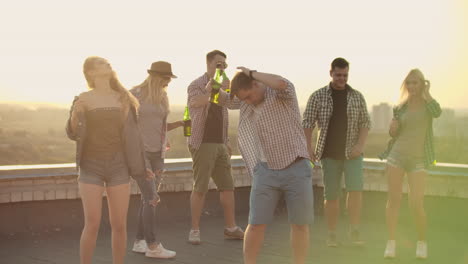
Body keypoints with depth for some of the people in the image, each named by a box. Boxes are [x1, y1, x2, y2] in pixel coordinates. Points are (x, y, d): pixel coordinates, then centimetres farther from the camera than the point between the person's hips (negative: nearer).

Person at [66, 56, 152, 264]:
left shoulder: (122, 99, 7)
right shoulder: (83, 99, -1)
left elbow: (130, 134, 11)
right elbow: (73, 133, -6)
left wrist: (140, 164, 6)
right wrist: (76, 113, -26)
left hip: (117, 167, 3)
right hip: (91, 168, -2)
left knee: (119, 225, 1)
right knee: (92, 225, -9)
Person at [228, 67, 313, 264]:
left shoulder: (283, 92, -10)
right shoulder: (246, 103, 5)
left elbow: (281, 83, -35)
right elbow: (223, 99, 22)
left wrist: (251, 73, -21)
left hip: (297, 169, -3)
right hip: (266, 171, 3)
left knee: (300, 224, 3)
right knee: (256, 224, 0)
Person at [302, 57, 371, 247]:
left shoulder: (357, 97, 4)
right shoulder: (318, 96, -1)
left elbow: (365, 123, 5)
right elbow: (307, 123, -2)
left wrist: (360, 145, -10)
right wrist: (309, 147, -15)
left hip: (352, 153, 1)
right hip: (330, 153, -1)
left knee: (355, 189, -17)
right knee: (331, 195, 1)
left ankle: (355, 231, -7)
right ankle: (332, 235, 12)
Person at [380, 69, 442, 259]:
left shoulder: (427, 103, 1)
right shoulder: (401, 107, 8)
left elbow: (437, 113, -23)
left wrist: (426, 93, -14)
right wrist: (393, 126, -6)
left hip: (418, 160, -2)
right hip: (397, 155, 2)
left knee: (416, 204, -8)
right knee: (394, 199, -1)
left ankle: (422, 242, 12)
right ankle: (391, 242, 5)